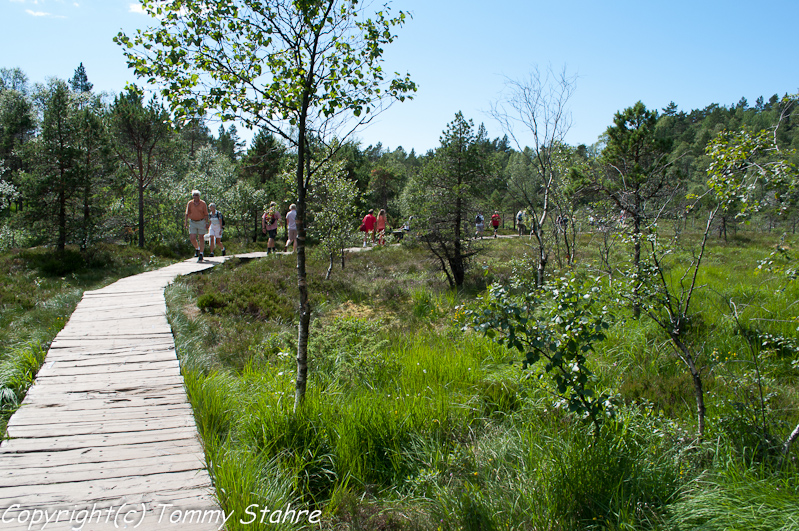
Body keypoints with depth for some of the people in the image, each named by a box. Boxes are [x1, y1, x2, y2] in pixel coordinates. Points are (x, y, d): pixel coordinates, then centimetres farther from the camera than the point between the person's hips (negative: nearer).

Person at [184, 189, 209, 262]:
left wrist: (207, 223, -6)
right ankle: (197, 249, 24)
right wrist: (185, 222, 1)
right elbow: (187, 214, 8)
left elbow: (206, 214, 0)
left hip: (201, 222, -2)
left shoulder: (203, 203, -2)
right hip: (192, 223, 2)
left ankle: (201, 254, 5)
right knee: (192, 238, -5)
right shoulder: (190, 203, 4)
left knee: (201, 238, -2)